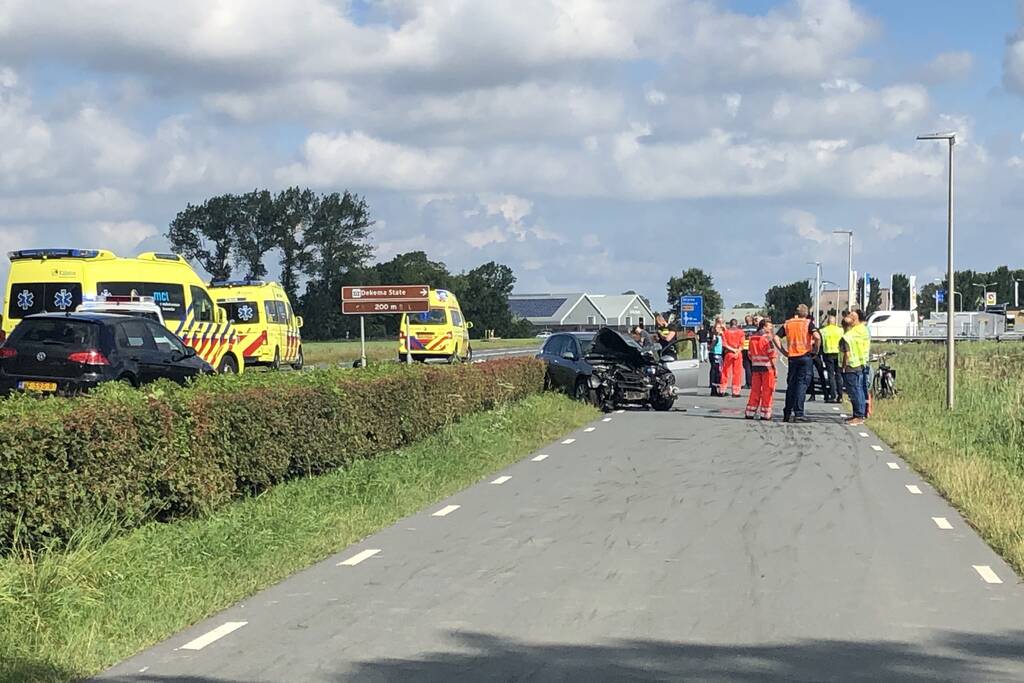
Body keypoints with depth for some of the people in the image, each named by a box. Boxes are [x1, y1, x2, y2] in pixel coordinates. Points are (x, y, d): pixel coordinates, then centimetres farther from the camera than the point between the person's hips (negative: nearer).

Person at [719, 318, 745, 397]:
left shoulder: (725, 332, 1)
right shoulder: (740, 332, -1)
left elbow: (724, 344, -5)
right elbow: (741, 344, -7)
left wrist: (732, 349, -5)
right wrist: (737, 351, -10)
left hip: (728, 353, 1)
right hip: (738, 354, -1)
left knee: (726, 372, 10)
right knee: (737, 373, 3)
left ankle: (723, 391, 11)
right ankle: (735, 392, 2)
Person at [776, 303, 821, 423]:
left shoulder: (787, 324, 9)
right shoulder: (808, 322, -2)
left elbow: (776, 338, 2)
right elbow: (817, 337, -17)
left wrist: (784, 351, 6)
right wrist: (815, 350, -4)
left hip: (792, 357, 3)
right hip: (805, 356, -3)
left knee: (791, 385, 12)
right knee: (802, 384, -2)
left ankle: (787, 414, 15)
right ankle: (798, 414, -9)